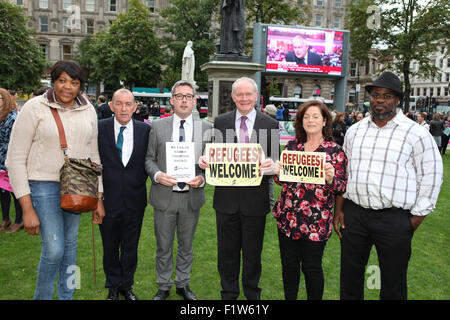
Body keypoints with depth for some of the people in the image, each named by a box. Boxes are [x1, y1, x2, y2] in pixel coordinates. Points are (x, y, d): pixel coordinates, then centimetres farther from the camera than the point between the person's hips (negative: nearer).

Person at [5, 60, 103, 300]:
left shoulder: (88, 111, 5)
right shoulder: (35, 108, -8)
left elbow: (93, 155, 12)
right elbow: (15, 159, -8)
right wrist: (27, 209, -12)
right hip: (43, 186, -4)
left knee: (70, 244, 13)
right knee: (53, 249, -6)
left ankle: (66, 296, 33)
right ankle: (42, 297, 22)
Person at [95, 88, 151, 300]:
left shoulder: (145, 130, -2)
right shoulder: (99, 128, -6)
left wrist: (139, 182, -2)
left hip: (135, 201, 1)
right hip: (108, 200, 0)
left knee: (131, 248, 15)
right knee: (110, 248, 15)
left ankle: (126, 286, 36)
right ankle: (113, 287, 36)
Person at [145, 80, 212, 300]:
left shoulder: (206, 128, 1)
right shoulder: (158, 126, 0)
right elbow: (149, 158, 4)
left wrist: (202, 178, -14)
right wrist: (157, 174, -16)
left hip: (192, 196, 1)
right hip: (164, 196, 0)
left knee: (187, 245, 16)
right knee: (163, 246, 12)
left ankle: (183, 284, 37)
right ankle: (163, 286, 33)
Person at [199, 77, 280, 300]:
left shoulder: (270, 124, 0)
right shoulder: (220, 122, 3)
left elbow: (275, 159, 0)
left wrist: (271, 164, -23)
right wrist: (204, 160, -18)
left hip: (255, 200, -1)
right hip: (226, 198, 1)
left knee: (253, 254, 15)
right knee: (227, 252, 15)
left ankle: (252, 294, 37)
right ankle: (228, 294, 35)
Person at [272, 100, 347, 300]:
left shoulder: (335, 151, -3)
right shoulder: (292, 146, 6)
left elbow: (342, 188, -2)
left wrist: (330, 178, -22)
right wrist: (277, 172, -9)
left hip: (316, 222, -3)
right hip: (287, 217, 3)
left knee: (311, 267, 6)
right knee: (289, 265, 13)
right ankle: (289, 298, 33)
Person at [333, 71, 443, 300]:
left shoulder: (416, 134, -3)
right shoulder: (355, 131, 11)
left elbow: (430, 178, -2)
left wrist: (415, 221, -6)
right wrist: (338, 209, 9)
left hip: (394, 218, -3)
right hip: (354, 214, 4)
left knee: (393, 284, 10)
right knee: (349, 278, 14)